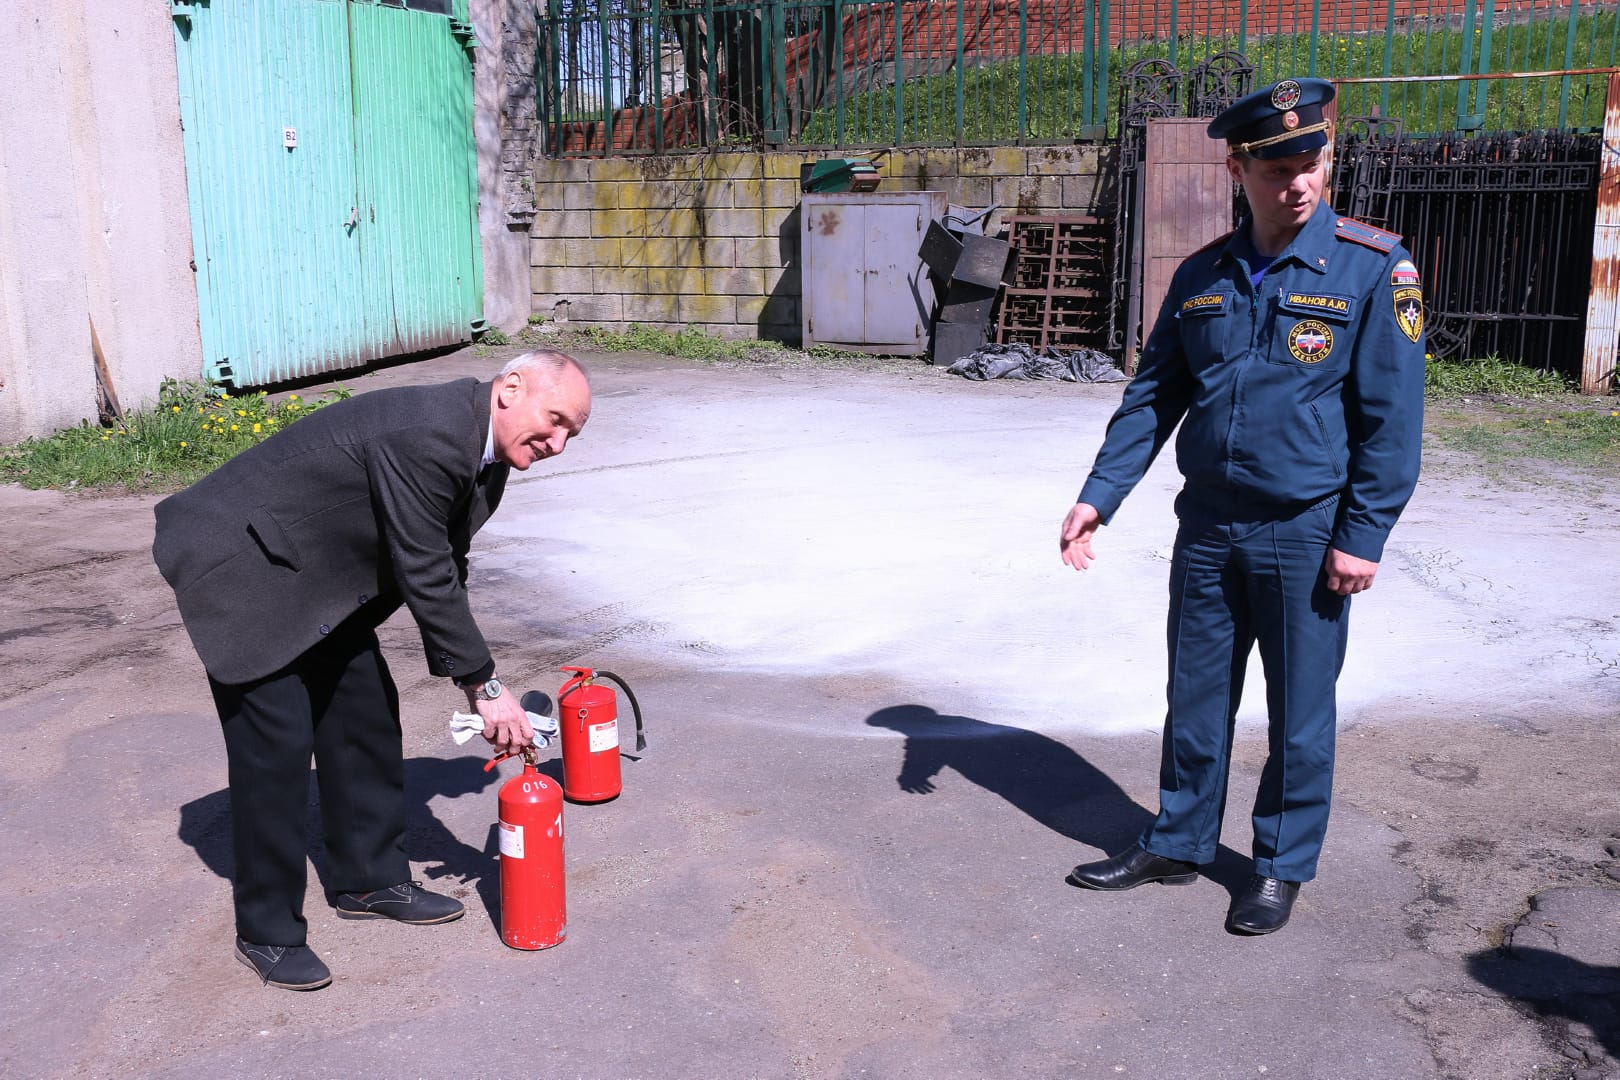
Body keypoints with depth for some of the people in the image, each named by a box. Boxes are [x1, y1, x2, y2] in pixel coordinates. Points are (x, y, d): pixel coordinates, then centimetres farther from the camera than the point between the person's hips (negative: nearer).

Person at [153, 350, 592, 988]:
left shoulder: (484, 454, 1)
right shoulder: (426, 434, -30)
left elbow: (444, 574, 7)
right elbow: (425, 578, -26)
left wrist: (473, 683, 2)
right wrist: (486, 684, -19)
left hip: (316, 574, 10)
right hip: (238, 564, -10)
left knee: (365, 712, 12)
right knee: (276, 741, -9)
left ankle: (370, 880, 28)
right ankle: (267, 932, 6)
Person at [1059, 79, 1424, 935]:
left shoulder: (1373, 268, -8)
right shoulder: (1202, 276, 5)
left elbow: (1391, 416, -9)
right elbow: (1153, 396, 9)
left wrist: (1362, 538, -12)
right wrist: (1098, 495, 0)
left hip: (1307, 536, -4)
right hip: (1207, 529, 4)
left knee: (1299, 712, 8)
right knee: (1195, 697, 14)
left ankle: (1282, 866, 25)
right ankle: (1178, 843, 30)